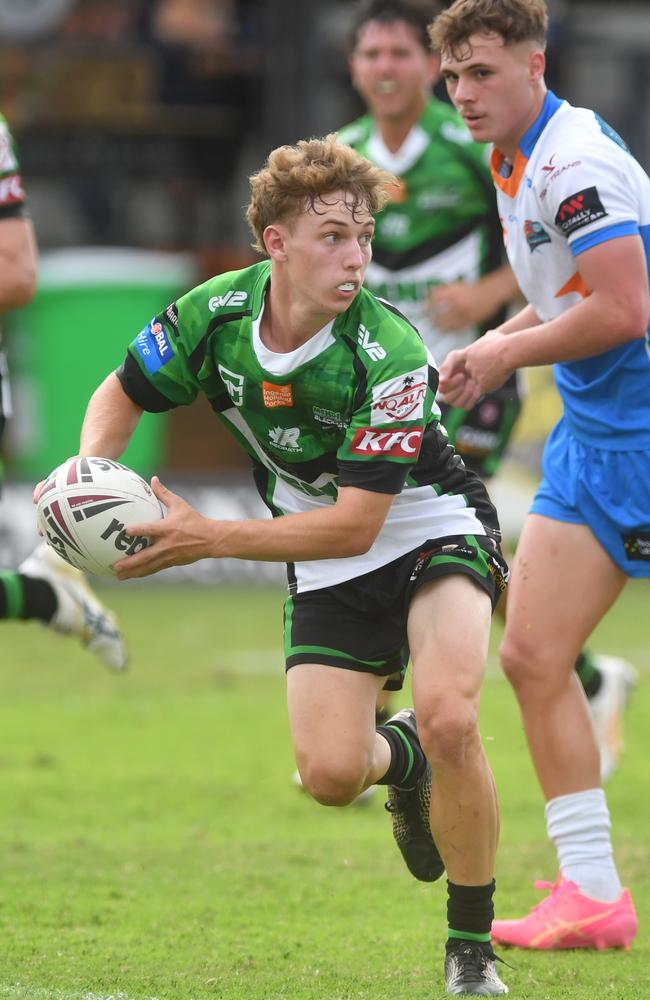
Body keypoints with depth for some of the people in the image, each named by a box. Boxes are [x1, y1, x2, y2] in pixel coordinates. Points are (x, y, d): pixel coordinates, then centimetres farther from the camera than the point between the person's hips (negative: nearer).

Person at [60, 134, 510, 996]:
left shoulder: (388, 356, -29)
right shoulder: (214, 315, -16)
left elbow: (355, 524, -28)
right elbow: (123, 394, 4)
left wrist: (208, 538, -31)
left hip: (430, 531, -4)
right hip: (324, 561, 4)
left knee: (447, 717, -30)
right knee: (329, 773, -11)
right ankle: (400, 758, 31)